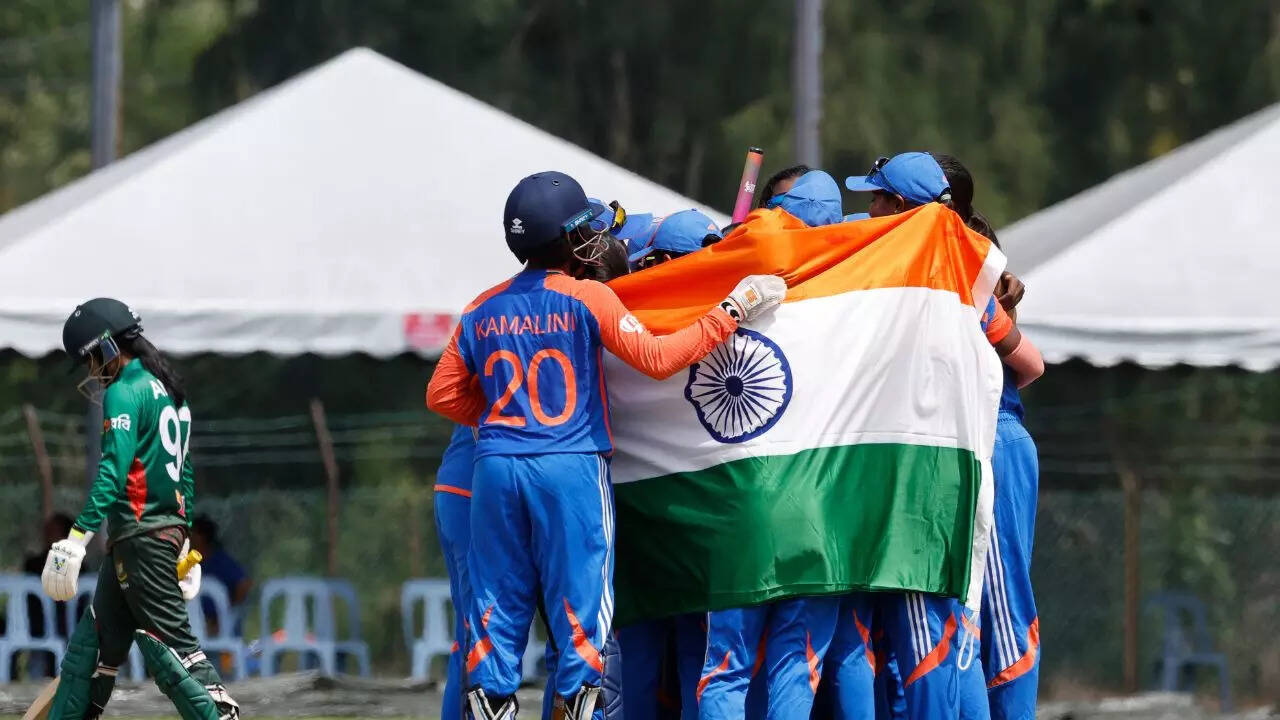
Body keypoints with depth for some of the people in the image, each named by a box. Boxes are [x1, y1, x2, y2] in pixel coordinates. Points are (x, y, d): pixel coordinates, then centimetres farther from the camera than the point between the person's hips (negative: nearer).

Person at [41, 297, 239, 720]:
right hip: (169, 526, 10)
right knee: (94, 638, 12)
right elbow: (184, 472, 22)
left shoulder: (124, 393, -10)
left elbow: (113, 469, -22)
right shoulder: (168, 392, 18)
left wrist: (79, 535, -27)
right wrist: (183, 543, 26)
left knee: (167, 638, -12)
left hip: (140, 537, -10)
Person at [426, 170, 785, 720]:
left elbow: (443, 395, 12)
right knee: (580, 613, 2)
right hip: (572, 468, -4)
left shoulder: (484, 310, 10)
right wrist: (732, 312, -3)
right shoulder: (587, 298, -3)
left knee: (497, 613, 6)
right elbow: (656, 359, -8)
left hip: (495, 468, 4)